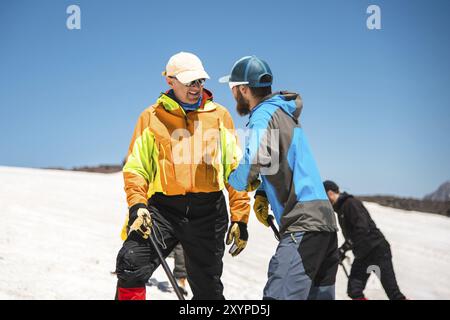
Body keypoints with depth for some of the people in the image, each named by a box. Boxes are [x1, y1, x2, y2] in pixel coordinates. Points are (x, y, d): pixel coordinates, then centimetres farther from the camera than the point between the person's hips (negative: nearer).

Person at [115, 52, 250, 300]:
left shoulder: (219, 116, 8)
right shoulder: (152, 117, 7)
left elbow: (235, 168, 6)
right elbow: (135, 168, 5)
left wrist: (240, 218, 1)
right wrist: (136, 204, -13)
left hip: (207, 212, 1)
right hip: (163, 208, 0)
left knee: (207, 288, 9)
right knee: (130, 263, -21)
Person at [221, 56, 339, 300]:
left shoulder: (264, 117, -9)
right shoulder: (284, 113, 19)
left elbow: (244, 177, -20)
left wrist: (233, 177, 3)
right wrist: (262, 194, 14)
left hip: (303, 227, -10)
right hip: (325, 221, 10)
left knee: (278, 296, -17)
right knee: (320, 296, 14)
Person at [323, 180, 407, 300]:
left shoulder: (350, 203, -14)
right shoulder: (340, 208, 14)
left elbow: (362, 228, -24)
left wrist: (344, 249, -21)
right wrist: (342, 250, 6)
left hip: (378, 250, -9)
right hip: (362, 255, 9)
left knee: (393, 293, -9)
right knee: (354, 291, -2)